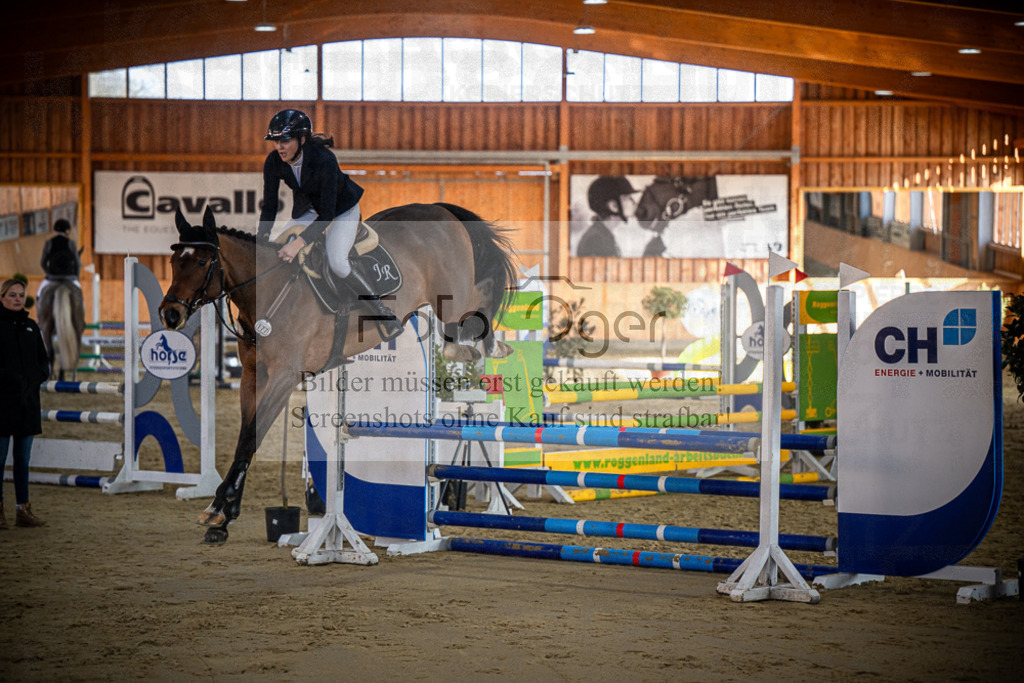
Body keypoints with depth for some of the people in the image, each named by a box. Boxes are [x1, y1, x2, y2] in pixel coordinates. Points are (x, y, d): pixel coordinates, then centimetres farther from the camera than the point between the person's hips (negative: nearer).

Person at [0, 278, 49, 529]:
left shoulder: (31, 326, 12)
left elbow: (43, 360, 18)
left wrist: (39, 375, 1)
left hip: (28, 402, 5)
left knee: (23, 459, 9)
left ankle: (23, 510, 13)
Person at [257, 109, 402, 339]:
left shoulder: (324, 161, -37)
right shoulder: (273, 163, -22)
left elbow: (326, 214, -37)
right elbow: (270, 205, -12)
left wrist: (299, 242, -46)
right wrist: (262, 237, -28)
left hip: (341, 208, -6)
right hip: (306, 210, 6)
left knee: (337, 263, -23)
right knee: (287, 259, -5)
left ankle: (383, 312, -9)